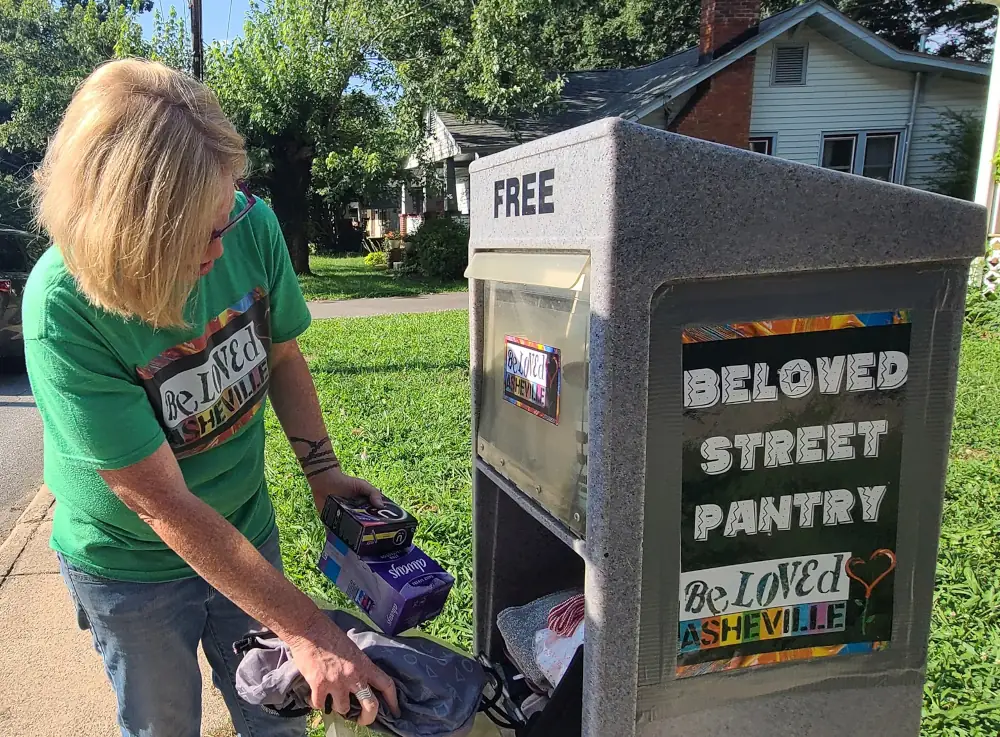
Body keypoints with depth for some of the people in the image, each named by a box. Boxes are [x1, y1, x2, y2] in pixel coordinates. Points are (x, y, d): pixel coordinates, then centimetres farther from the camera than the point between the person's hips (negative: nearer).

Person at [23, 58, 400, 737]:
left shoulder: (252, 224, -20)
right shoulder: (62, 306, -31)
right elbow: (163, 506, -29)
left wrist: (322, 469, -13)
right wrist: (307, 630, -29)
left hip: (247, 530, 4)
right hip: (131, 567, -3)